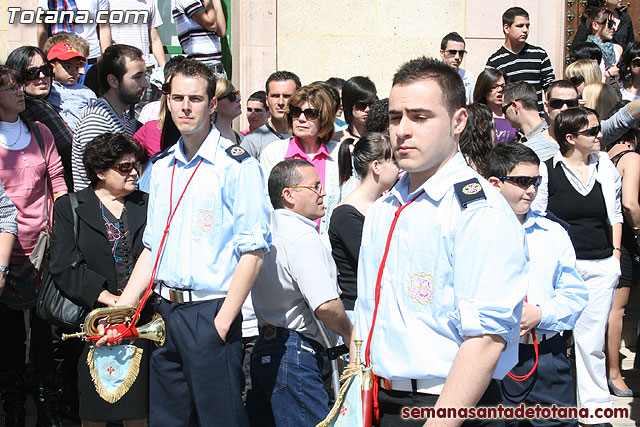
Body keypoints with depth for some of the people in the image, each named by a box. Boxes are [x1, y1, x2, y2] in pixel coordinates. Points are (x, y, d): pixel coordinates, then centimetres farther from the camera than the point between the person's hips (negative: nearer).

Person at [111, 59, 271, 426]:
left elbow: (253, 252, -13)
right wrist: (121, 309, 7)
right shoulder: (162, 168, 11)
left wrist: (222, 323, -17)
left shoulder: (237, 165, -9)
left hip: (212, 314, -6)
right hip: (166, 311, 6)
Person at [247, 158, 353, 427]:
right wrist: (349, 335, -7)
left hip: (264, 348, 10)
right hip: (296, 354, -10)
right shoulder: (304, 237, -16)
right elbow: (326, 305, -25)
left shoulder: (268, 230, 14)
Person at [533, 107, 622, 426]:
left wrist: (615, 253, 9)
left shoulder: (605, 166, 9)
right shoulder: (547, 170, -4)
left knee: (592, 339, 7)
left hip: (601, 267, 3)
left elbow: (615, 214, 16)